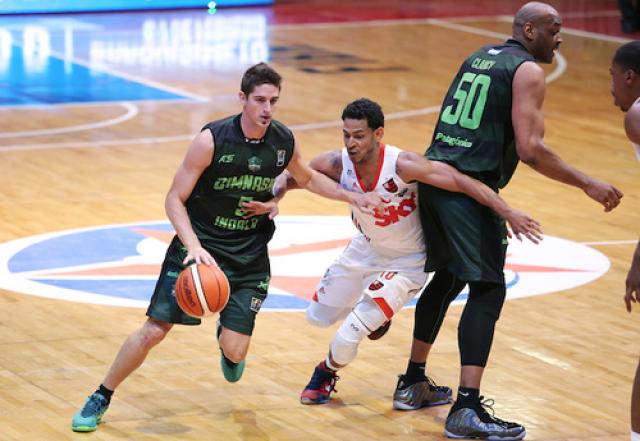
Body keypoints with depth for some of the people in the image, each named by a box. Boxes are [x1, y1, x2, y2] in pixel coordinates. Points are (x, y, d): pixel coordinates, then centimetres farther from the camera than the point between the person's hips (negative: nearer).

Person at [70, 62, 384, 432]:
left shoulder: (284, 141, -5)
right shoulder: (212, 140, -19)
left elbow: (308, 178, 18)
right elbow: (175, 199, -15)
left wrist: (353, 197, 7)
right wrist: (193, 245, -29)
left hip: (249, 258, 3)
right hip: (199, 247, -3)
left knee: (235, 352, -4)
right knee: (154, 331, -9)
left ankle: (226, 340, 36)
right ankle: (100, 399, 10)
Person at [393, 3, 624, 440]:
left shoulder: (479, 57, 21)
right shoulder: (527, 71, -6)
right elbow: (530, 149, -15)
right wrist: (587, 184, -11)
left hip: (433, 176, 9)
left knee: (447, 277, 25)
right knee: (487, 289, -9)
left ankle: (412, 381, 35)